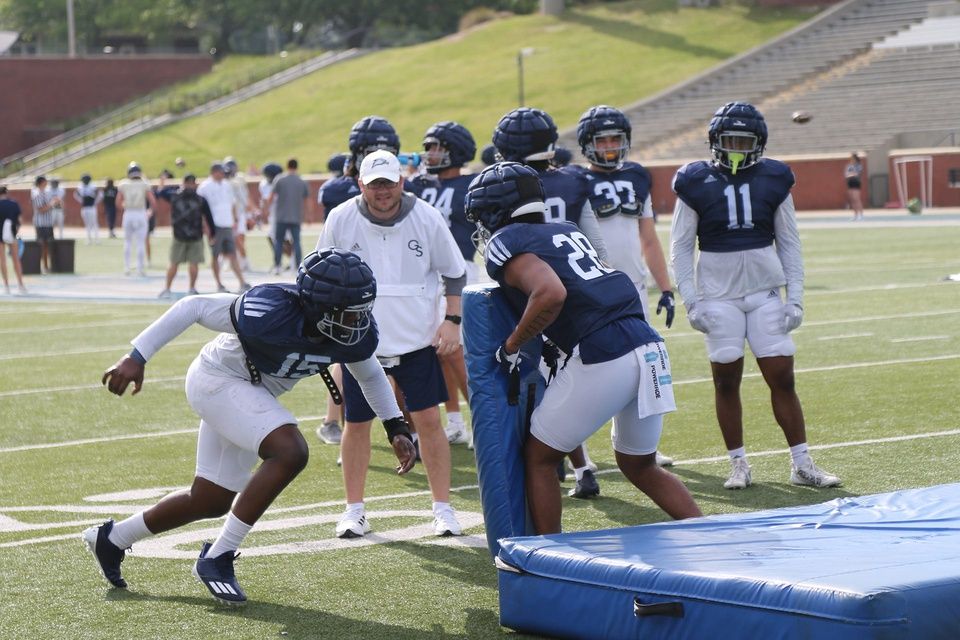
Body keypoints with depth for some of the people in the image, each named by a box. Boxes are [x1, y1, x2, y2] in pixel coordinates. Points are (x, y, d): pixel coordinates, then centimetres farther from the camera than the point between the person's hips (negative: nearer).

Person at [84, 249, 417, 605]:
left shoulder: (357, 335, -17)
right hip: (217, 380, -8)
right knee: (290, 453, -29)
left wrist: (396, 427, 0)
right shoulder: (272, 315, -36)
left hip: (252, 395, 8)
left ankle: (112, 538, 37)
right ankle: (217, 558, -17)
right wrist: (138, 357, -25)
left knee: (210, 502, 16)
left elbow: (371, 376, 7)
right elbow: (194, 307, -26)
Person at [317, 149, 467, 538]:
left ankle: (442, 507, 8)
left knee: (428, 420, -2)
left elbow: (454, 272, 5)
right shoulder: (340, 220, -7)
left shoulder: (426, 218, -8)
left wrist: (452, 320, -3)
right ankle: (354, 510, 16)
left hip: (417, 339, 0)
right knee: (357, 423, 3)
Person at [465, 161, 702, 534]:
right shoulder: (567, 230, 23)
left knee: (539, 458, 11)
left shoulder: (505, 243, -1)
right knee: (639, 466, 24)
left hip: (601, 357, -8)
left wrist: (511, 346, -6)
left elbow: (552, 293, -18)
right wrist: (555, 343, 30)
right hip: (649, 347, 8)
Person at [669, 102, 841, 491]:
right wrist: (691, 300, -7)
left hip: (766, 292, 1)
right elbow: (680, 247, 0)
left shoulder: (773, 181, 2)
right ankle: (738, 465, 12)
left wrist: (795, 297, 1)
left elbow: (789, 243, 7)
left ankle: (802, 465, 6)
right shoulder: (696, 184, -4)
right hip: (719, 295, -1)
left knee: (782, 378, -1)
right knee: (727, 380, 1)